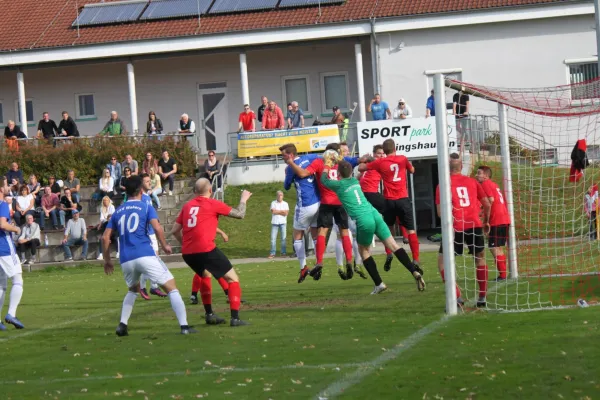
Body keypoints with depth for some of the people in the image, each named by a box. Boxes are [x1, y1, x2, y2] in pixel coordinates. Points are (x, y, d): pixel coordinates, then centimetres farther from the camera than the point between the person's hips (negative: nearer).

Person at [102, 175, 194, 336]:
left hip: (126, 260, 5)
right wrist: (165, 246, 5)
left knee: (133, 290, 31)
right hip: (146, 256, -5)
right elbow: (157, 228, -10)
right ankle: (184, 326, -10)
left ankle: (122, 325, 15)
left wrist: (107, 260, 24)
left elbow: (105, 237, 15)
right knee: (171, 288, 2)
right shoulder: (146, 207, 5)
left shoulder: (118, 212, 18)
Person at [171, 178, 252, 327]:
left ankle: (209, 315, 28)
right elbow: (239, 214, 6)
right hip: (206, 250, -6)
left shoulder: (187, 206, 16)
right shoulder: (213, 204, 1)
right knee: (233, 278, 6)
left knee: (205, 276, 33)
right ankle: (235, 318, -6)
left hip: (187, 253, 6)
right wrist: (243, 199, 24)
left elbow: (175, 230, 18)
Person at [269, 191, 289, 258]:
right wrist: (282, 211, -5)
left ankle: (283, 252, 5)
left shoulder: (285, 204, 8)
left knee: (283, 238, 0)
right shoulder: (273, 203, 6)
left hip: (283, 222, 1)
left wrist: (277, 211, -6)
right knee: (273, 238, -4)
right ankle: (272, 253, -1)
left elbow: (286, 213, -4)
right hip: (274, 222, -1)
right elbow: (273, 211, -8)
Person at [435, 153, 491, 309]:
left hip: (455, 227, -3)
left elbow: (440, 212, -4)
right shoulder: (472, 182, 11)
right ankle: (483, 297, 22)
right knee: (480, 258, 23)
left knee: (442, 261, 7)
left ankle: (457, 296, -9)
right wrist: (486, 221, 30)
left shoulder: (443, 185, 2)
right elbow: (487, 205, 13)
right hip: (474, 225, 3)